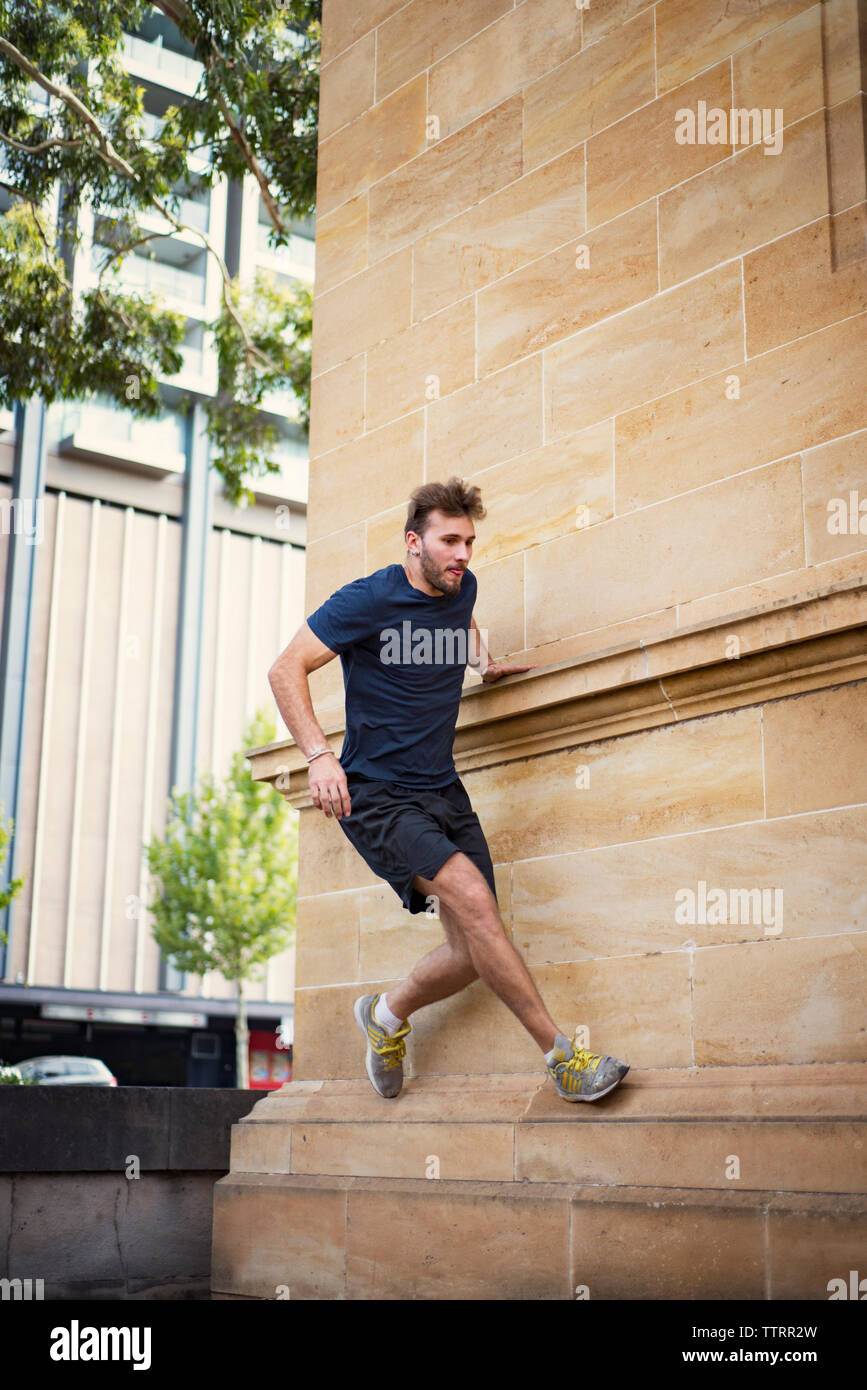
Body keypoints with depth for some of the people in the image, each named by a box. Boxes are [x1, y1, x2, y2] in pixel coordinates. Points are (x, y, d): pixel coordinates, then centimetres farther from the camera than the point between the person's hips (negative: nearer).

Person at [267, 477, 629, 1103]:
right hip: (375, 794, -7)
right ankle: (563, 1056, -19)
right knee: (473, 898, -25)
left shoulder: (463, 588, 8)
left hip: (444, 792, 7)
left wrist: (482, 662, 22)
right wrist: (320, 755, -22)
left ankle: (388, 1014, 29)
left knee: (475, 953, -1)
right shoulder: (368, 599, -11)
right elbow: (286, 670, -12)